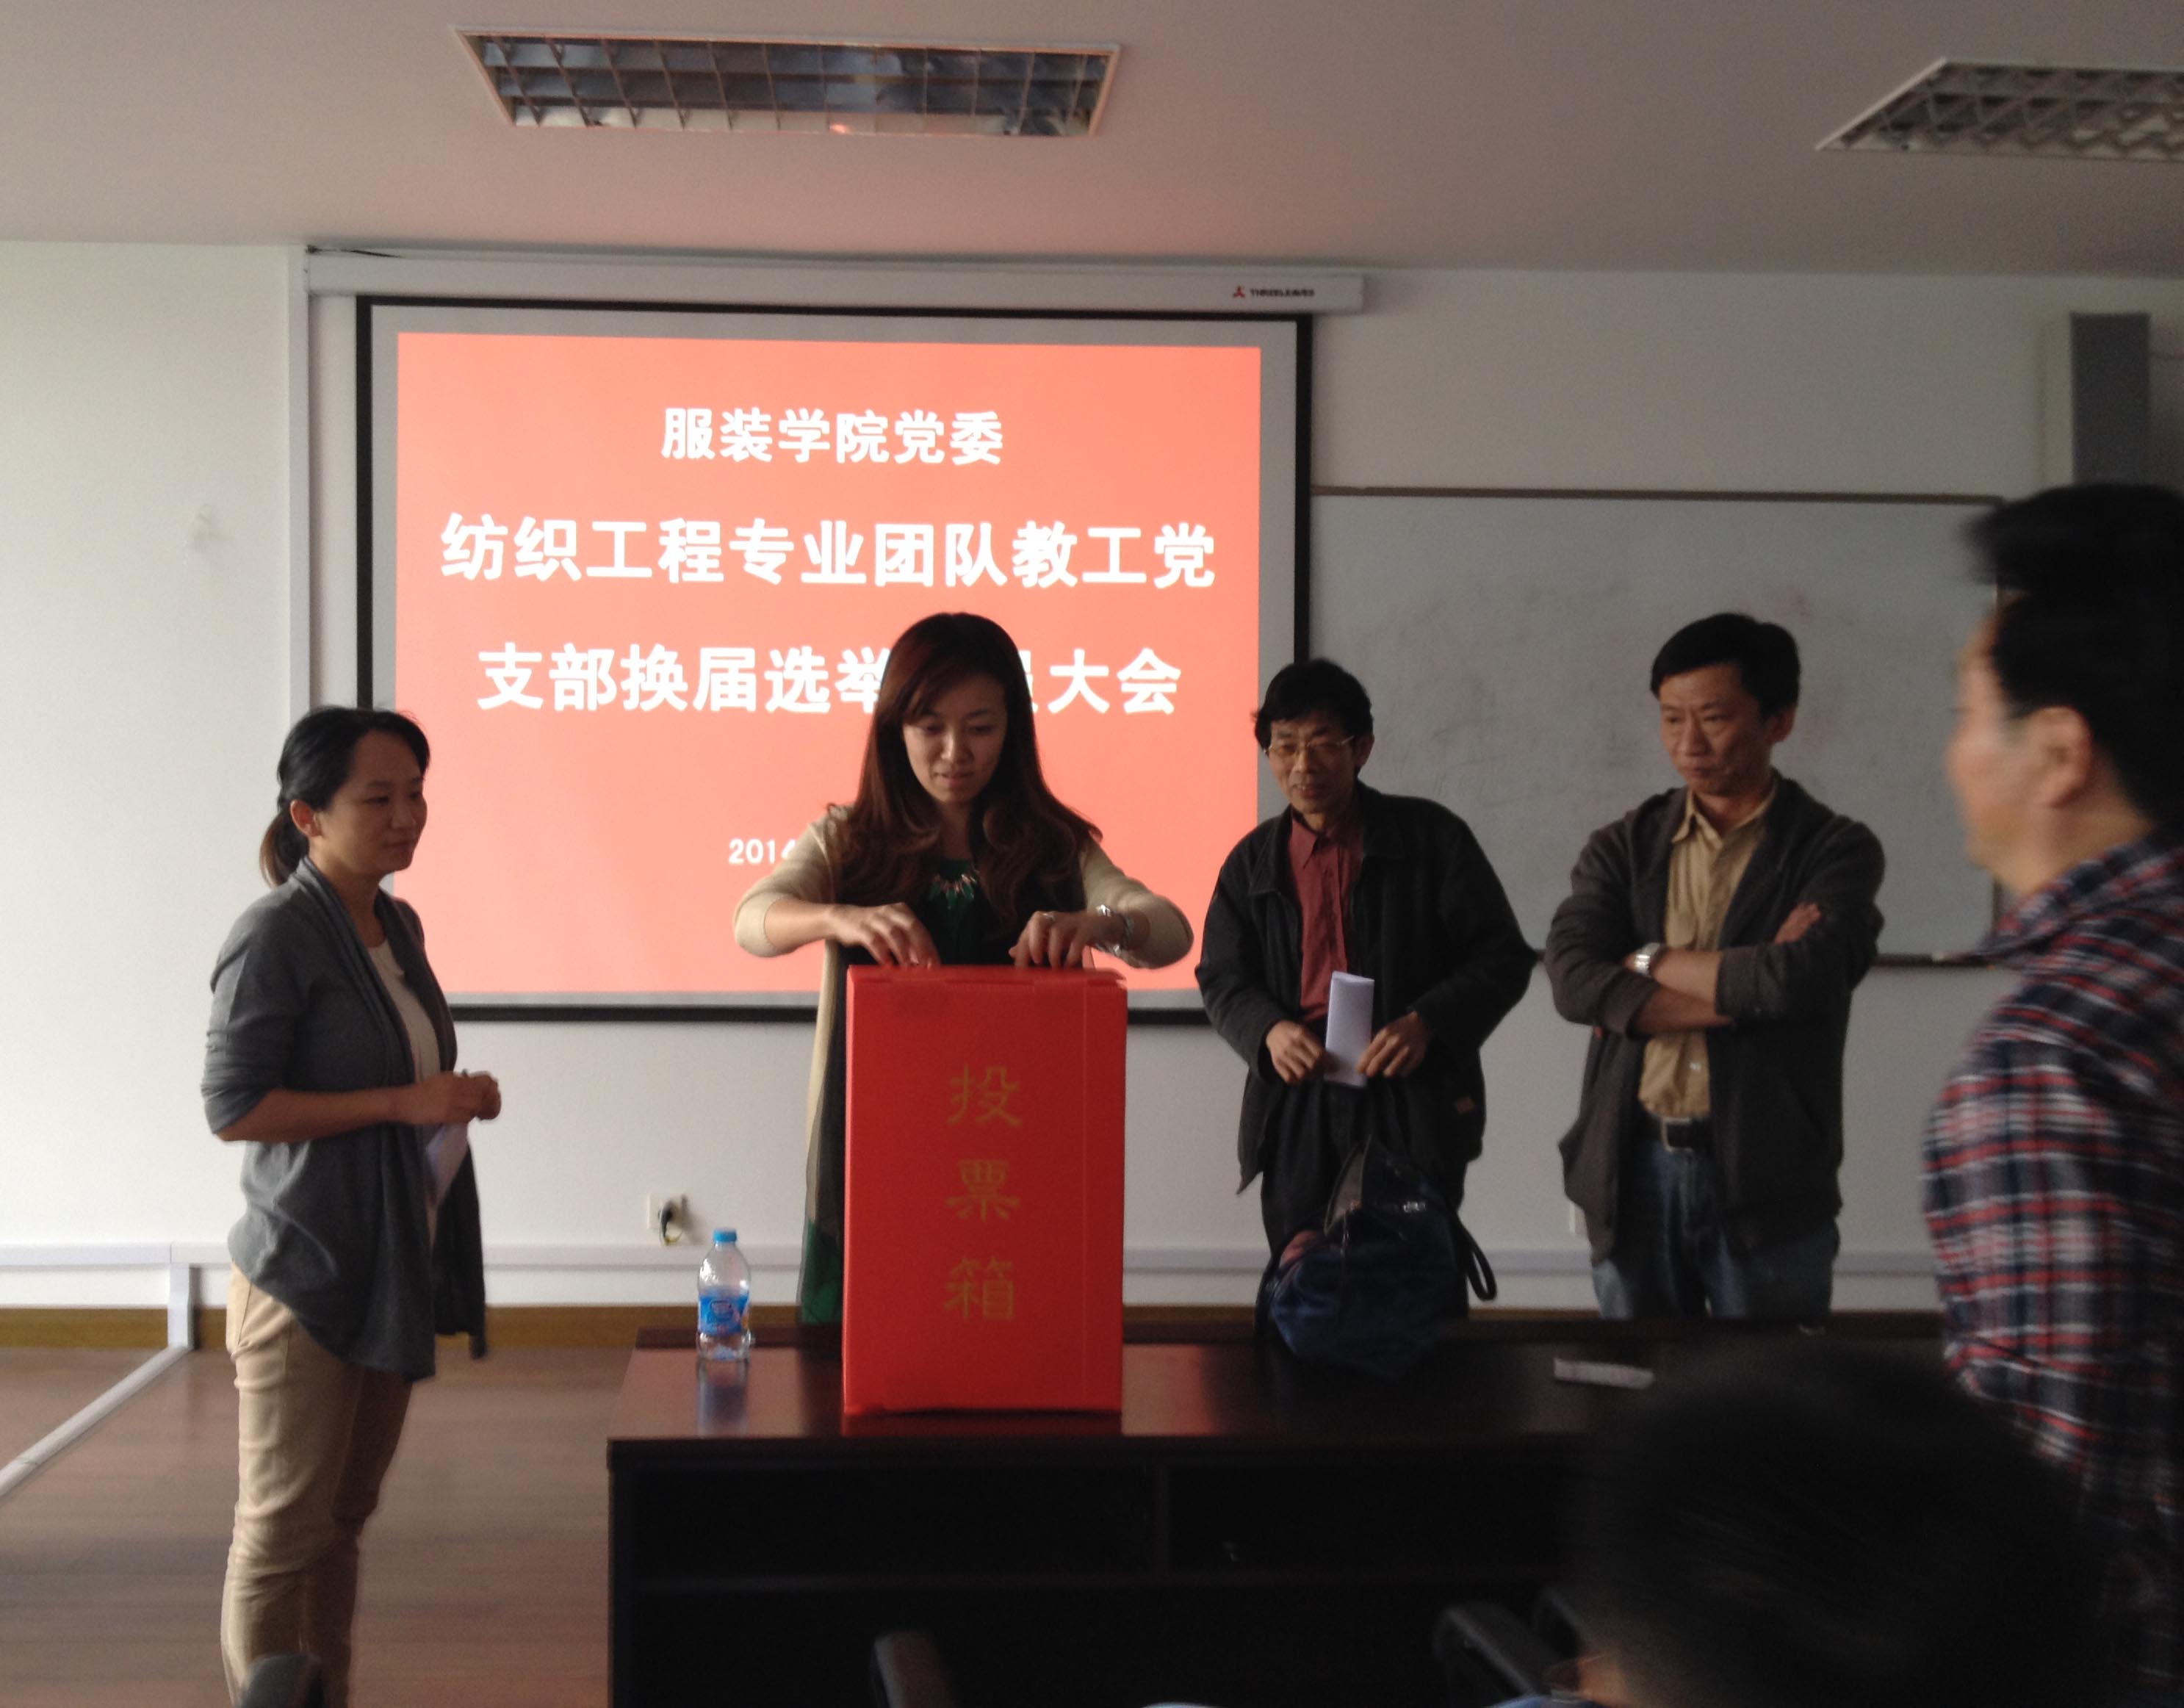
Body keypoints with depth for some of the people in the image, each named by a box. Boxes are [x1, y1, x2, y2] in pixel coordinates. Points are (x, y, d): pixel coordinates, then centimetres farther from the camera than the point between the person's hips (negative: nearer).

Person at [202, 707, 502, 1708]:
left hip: (392, 1266, 8)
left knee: (345, 1514, 15)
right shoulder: (275, 936, -14)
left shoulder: (397, 925, 10)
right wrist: (403, 1102, -20)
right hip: (307, 1274, -8)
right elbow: (232, 1107, -18)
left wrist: (457, 1097, 3)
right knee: (284, 1530, 0)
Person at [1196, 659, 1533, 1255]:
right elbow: (1222, 979, 14)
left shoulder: (1430, 837, 4)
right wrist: (1268, 1031, -8)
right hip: (1296, 1113, 3)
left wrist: (1428, 1023, -14)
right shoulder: (1254, 862, 14)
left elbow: (1503, 957, 3)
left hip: (1411, 1107, -3)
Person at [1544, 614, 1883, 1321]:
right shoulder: (1625, 845, 7)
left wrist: (1651, 962, -7)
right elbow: (1571, 978, -9)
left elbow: (1799, 981, -19)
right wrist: (1742, 986, -15)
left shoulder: (1835, 850, -2)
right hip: (1633, 1174, 3)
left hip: (1766, 1183, -3)